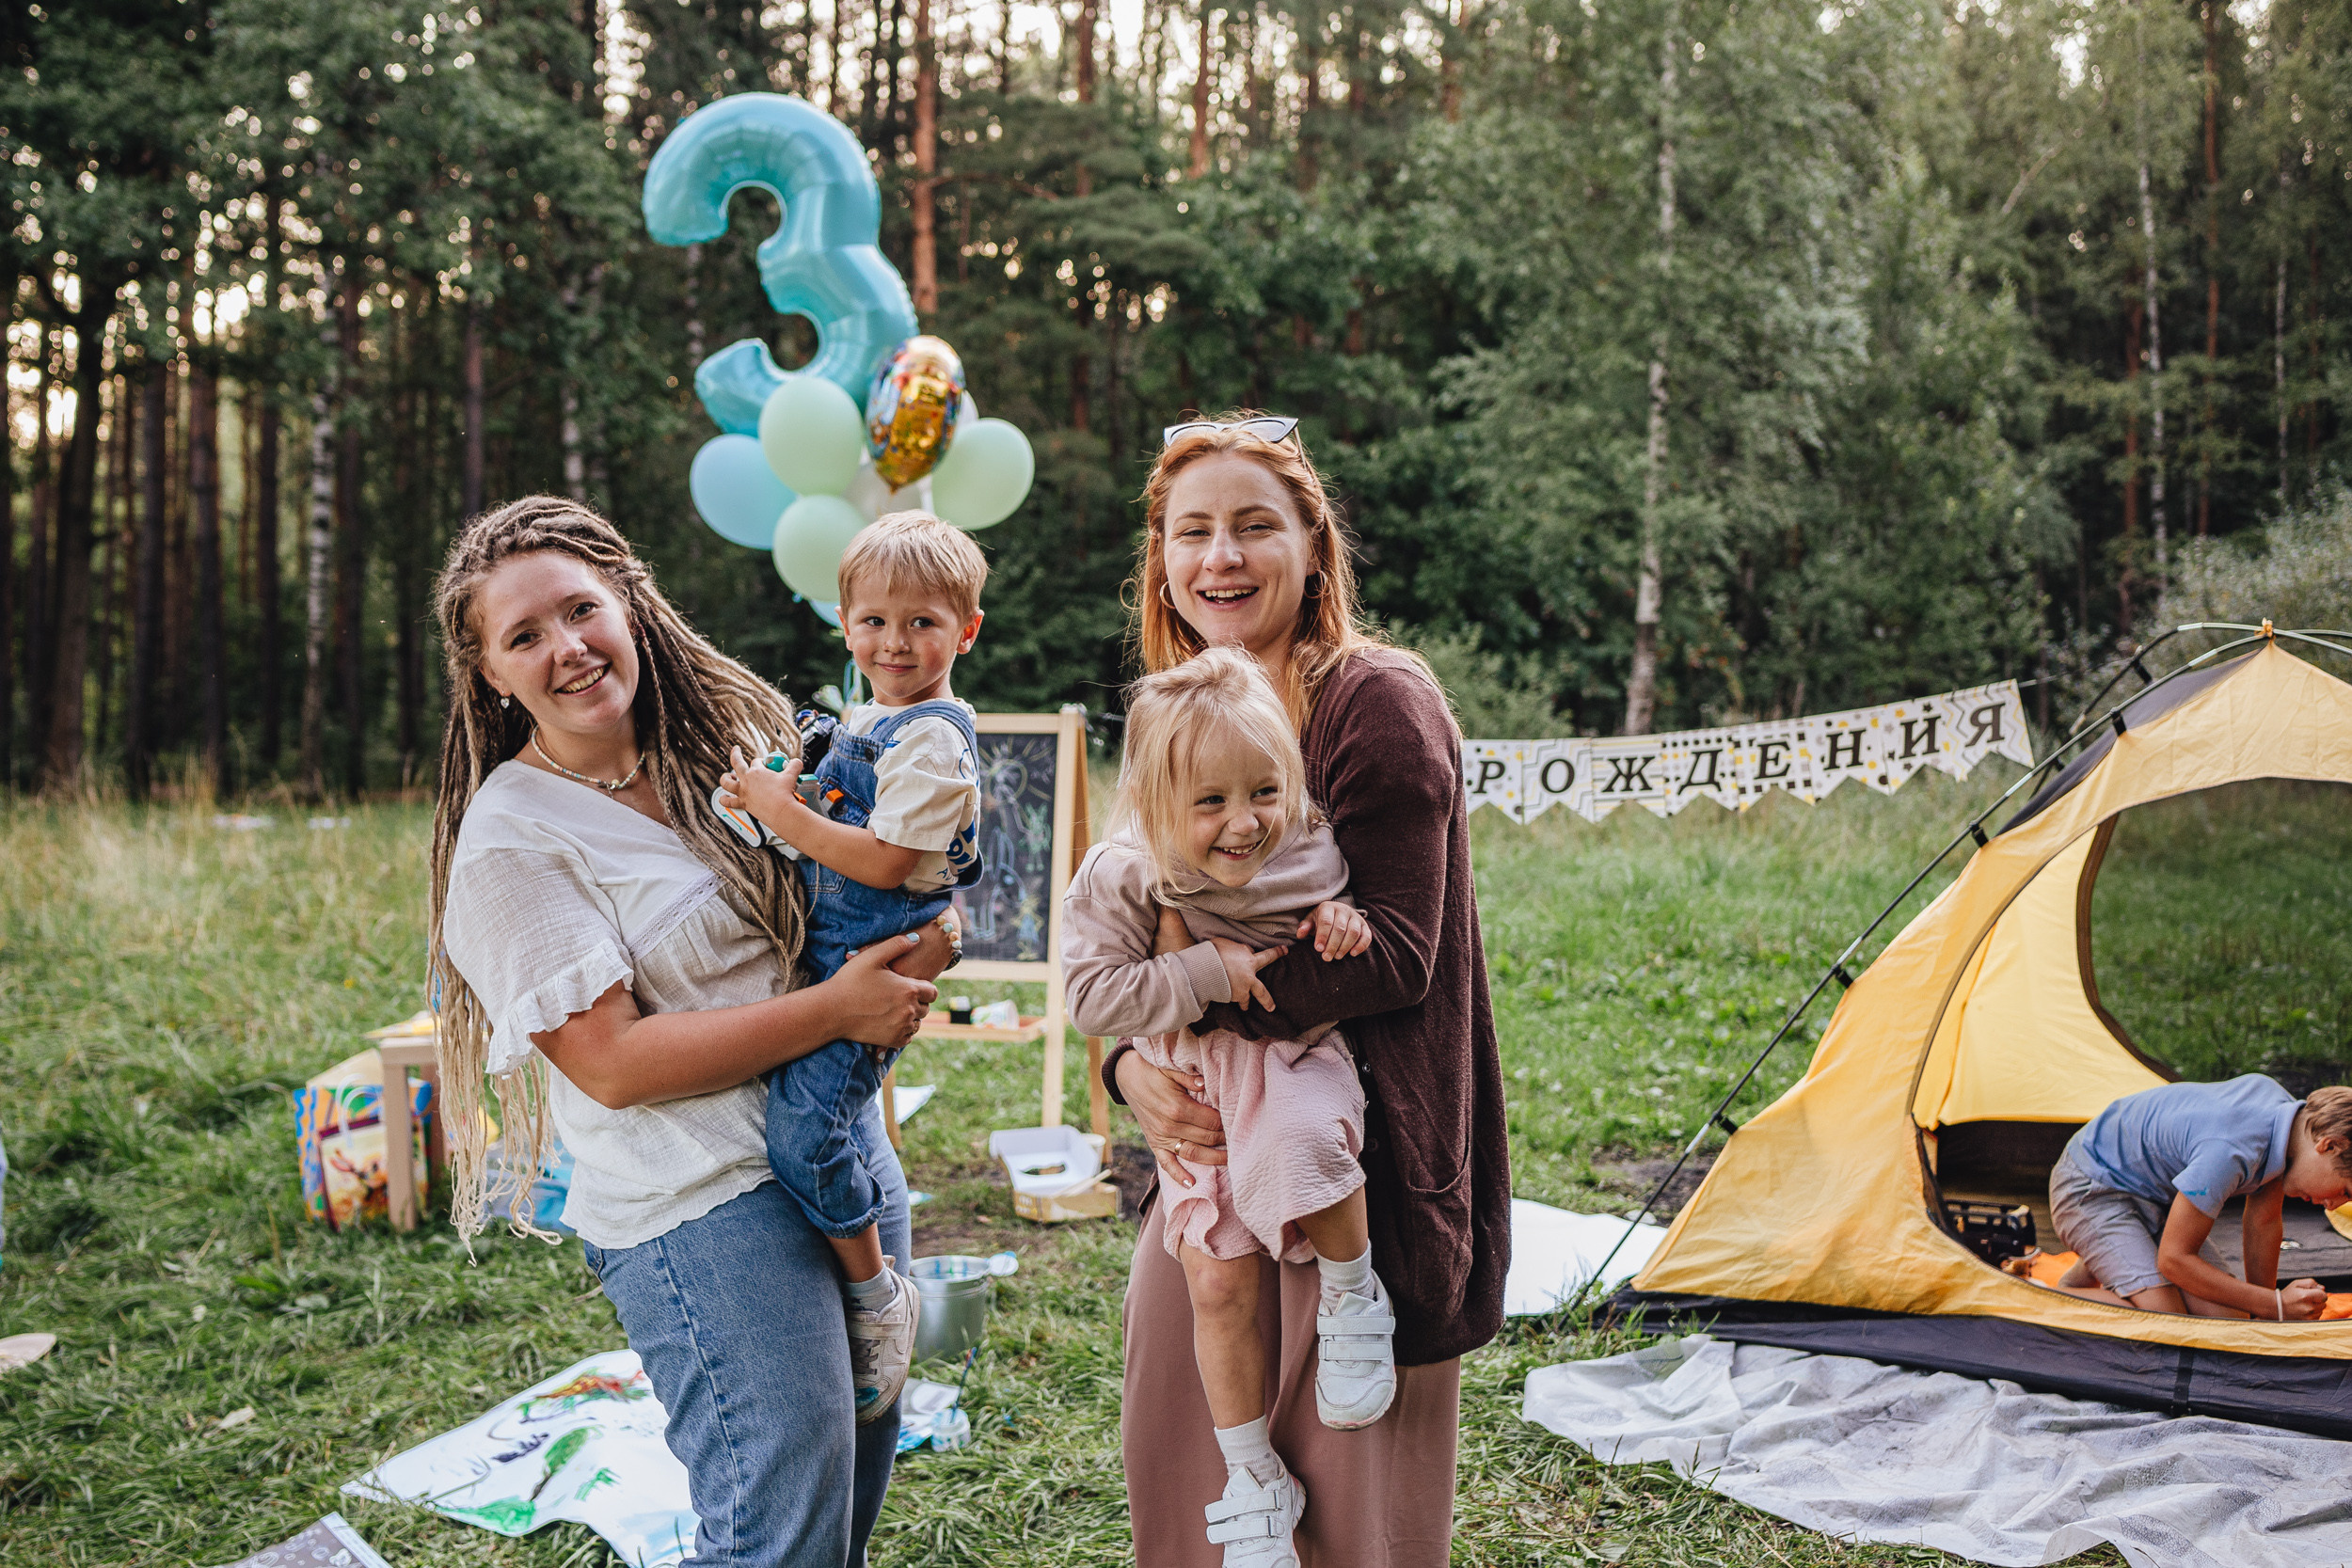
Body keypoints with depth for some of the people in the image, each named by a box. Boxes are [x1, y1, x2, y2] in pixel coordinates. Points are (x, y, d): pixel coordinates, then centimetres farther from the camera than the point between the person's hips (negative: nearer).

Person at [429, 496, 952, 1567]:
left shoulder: (727, 733, 7)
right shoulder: (508, 843, -13)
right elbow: (614, 1061, -18)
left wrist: (914, 949, -4)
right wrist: (836, 1010, -18)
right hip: (704, 1201, -7)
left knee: (859, 1476, 17)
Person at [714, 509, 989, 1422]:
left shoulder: (931, 738, -14)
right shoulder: (866, 723, 16)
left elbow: (885, 862, -23)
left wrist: (786, 814, -18)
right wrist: (769, 800, 8)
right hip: (825, 956, 10)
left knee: (803, 1126, -16)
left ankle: (877, 1296, 2)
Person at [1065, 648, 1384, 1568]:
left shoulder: (1312, 855, -11)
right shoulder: (1119, 880, -15)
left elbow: (1346, 907, 10)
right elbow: (1093, 997, -19)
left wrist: (1348, 924, -14)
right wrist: (1207, 971, -26)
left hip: (1293, 1062, -1)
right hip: (1194, 1095, 1)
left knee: (1299, 1145, -37)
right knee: (1217, 1282, 1)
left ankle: (1353, 1292, -5)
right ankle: (1252, 1477, 20)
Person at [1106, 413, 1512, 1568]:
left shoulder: (1380, 704, -13)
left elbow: (1391, 956, -20)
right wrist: (1131, 1063, -11)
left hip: (1357, 1166, -7)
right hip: (1213, 1158, 7)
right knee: (1177, 1458, 16)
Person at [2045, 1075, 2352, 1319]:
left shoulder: (2286, 1107, -10)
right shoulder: (2229, 1152, -38)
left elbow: (2263, 1222, 5)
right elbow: (2174, 1259, -28)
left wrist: (2263, 1319, 11)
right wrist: (2277, 1306, -25)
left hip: (2158, 1197, 10)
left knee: (2227, 1318, -4)